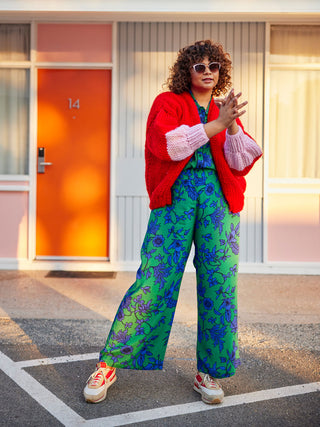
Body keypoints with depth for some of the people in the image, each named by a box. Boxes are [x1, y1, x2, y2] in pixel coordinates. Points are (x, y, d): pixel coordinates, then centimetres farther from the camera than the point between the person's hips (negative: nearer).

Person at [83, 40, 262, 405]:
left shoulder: (226, 112, 22)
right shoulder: (168, 102, 12)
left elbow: (241, 163, 10)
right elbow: (164, 143, -8)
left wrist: (231, 127, -6)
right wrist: (215, 125, -10)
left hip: (218, 195, 4)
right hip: (176, 193, -3)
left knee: (220, 284, 0)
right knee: (154, 280, -9)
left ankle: (209, 372, 13)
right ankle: (109, 365, 3)